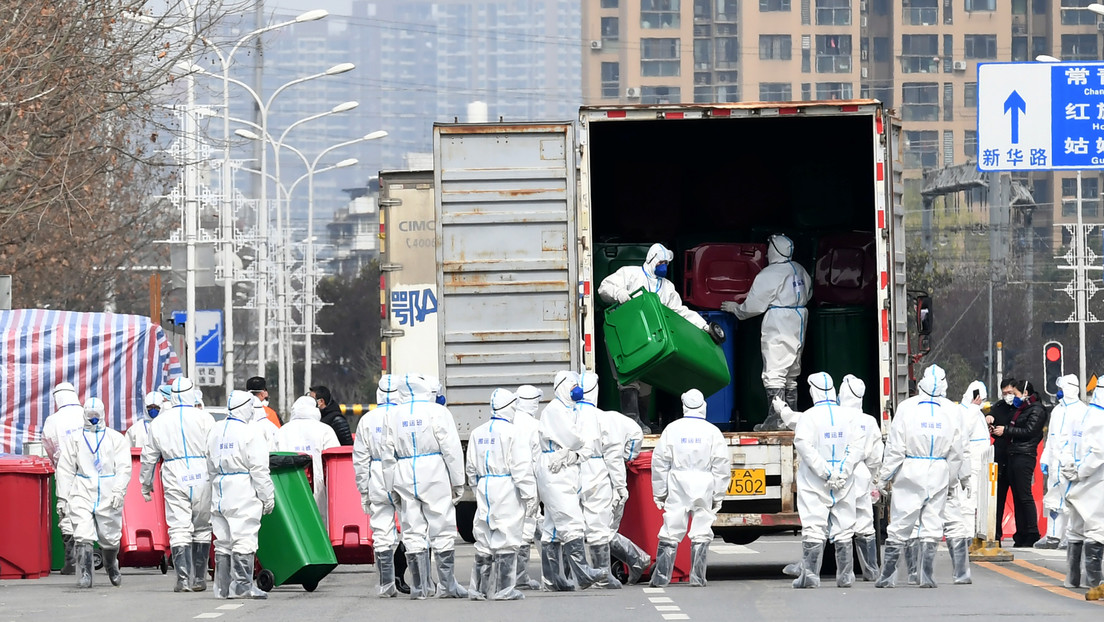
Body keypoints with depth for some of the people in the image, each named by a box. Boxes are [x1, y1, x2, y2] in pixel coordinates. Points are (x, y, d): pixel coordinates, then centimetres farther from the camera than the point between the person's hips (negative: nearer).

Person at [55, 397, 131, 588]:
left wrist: (119, 491, -14)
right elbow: (65, 469, 11)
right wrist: (62, 497, 4)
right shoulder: (74, 439, 11)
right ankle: (85, 575, -11)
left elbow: (124, 467, 0)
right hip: (82, 494, 0)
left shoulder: (116, 439, 8)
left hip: (108, 497, 0)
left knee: (110, 538, 7)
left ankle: (112, 569, 33)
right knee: (83, 536, -14)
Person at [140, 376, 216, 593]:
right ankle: (199, 578, 13)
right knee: (202, 530, 10)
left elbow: (149, 457, 13)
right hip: (202, 478, 0)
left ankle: (184, 579, -12)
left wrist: (146, 484, 24)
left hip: (175, 481, 0)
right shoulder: (205, 418, -1)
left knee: (179, 530, -2)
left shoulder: (159, 422, 7)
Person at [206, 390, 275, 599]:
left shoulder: (215, 431, 13)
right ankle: (242, 586, -10)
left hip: (220, 494, 7)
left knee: (223, 541, 9)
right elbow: (259, 469, -12)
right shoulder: (249, 433, -10)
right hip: (243, 494, -7)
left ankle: (222, 587, 10)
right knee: (244, 540, -7)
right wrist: (268, 497, -6)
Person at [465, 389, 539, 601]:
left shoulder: (477, 433, 10)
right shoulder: (513, 432, -9)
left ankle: (478, 587, 12)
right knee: (506, 539, -3)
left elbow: (471, 468, 14)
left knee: (484, 540, 11)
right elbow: (521, 467, -12)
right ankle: (503, 589, -3)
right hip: (507, 489, -6)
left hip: (484, 489, 6)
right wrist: (530, 496, -9)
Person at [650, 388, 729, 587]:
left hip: (677, 488, 0)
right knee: (701, 533, 3)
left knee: (670, 533, 1)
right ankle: (697, 577, 1)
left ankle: (661, 577, -1)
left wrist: (659, 493, 9)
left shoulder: (672, 429, 2)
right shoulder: (712, 432, 2)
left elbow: (659, 462, 3)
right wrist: (718, 495, 7)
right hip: (704, 488, 0)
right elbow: (722, 466, 1)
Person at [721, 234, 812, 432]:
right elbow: (808, 294, 20)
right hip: (798, 325, 8)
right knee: (791, 374, 14)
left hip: (778, 327, -8)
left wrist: (735, 308, 8)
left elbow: (753, 306, -10)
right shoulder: (799, 270, 8)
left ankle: (776, 417, -13)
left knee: (774, 373, -7)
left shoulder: (769, 274, -13)